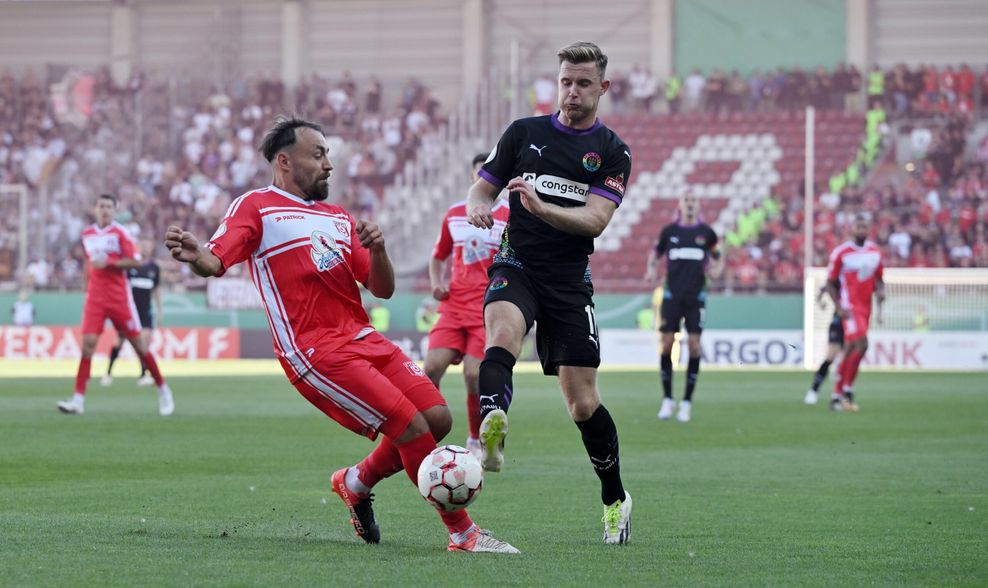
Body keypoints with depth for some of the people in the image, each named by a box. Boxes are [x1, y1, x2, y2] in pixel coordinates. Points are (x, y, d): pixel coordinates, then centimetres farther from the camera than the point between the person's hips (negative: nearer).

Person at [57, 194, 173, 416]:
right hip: (95, 297, 3)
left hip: (119, 296, -3)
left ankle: (163, 390, 17)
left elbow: (135, 262, -10)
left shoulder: (120, 233, -5)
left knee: (138, 343, 2)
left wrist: (109, 262, -20)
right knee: (88, 343, -10)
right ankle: (78, 399, -14)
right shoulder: (87, 235, 10)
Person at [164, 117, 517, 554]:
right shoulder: (256, 207, 2)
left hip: (362, 337, 8)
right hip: (315, 351, -8)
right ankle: (462, 533, -4)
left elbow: (383, 289, 16)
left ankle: (357, 483, 21)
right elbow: (216, 261, -14)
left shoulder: (339, 218, 22)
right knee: (412, 427, -16)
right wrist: (194, 255, -38)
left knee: (438, 418, -3)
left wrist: (376, 250, -5)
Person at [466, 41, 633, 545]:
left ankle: (615, 499, 21)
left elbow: (595, 220, -10)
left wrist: (541, 207, -27)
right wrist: (477, 207, -14)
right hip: (516, 265, 0)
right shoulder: (524, 132, 9)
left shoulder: (612, 153, 3)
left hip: (569, 281, 0)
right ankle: (491, 432, -62)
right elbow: (483, 186, 11)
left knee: (584, 404, -1)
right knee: (503, 330, -35)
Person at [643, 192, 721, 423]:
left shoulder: (706, 232, 3)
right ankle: (667, 400, 9)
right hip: (672, 295, 0)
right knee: (667, 344, -5)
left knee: (694, 345, -7)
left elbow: (716, 254, 17)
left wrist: (717, 266, -4)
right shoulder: (669, 231, 4)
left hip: (696, 297, 0)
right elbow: (655, 253, 16)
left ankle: (687, 402, 2)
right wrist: (651, 269, -4)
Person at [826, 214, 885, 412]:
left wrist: (880, 291, -4)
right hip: (849, 307, -6)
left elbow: (878, 280, 19)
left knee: (850, 351, 8)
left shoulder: (875, 252, 10)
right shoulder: (840, 252, -7)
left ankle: (836, 397, 14)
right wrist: (839, 308, -13)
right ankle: (847, 390, -13)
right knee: (861, 344, -21)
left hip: (865, 307, 6)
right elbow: (830, 283, -3)